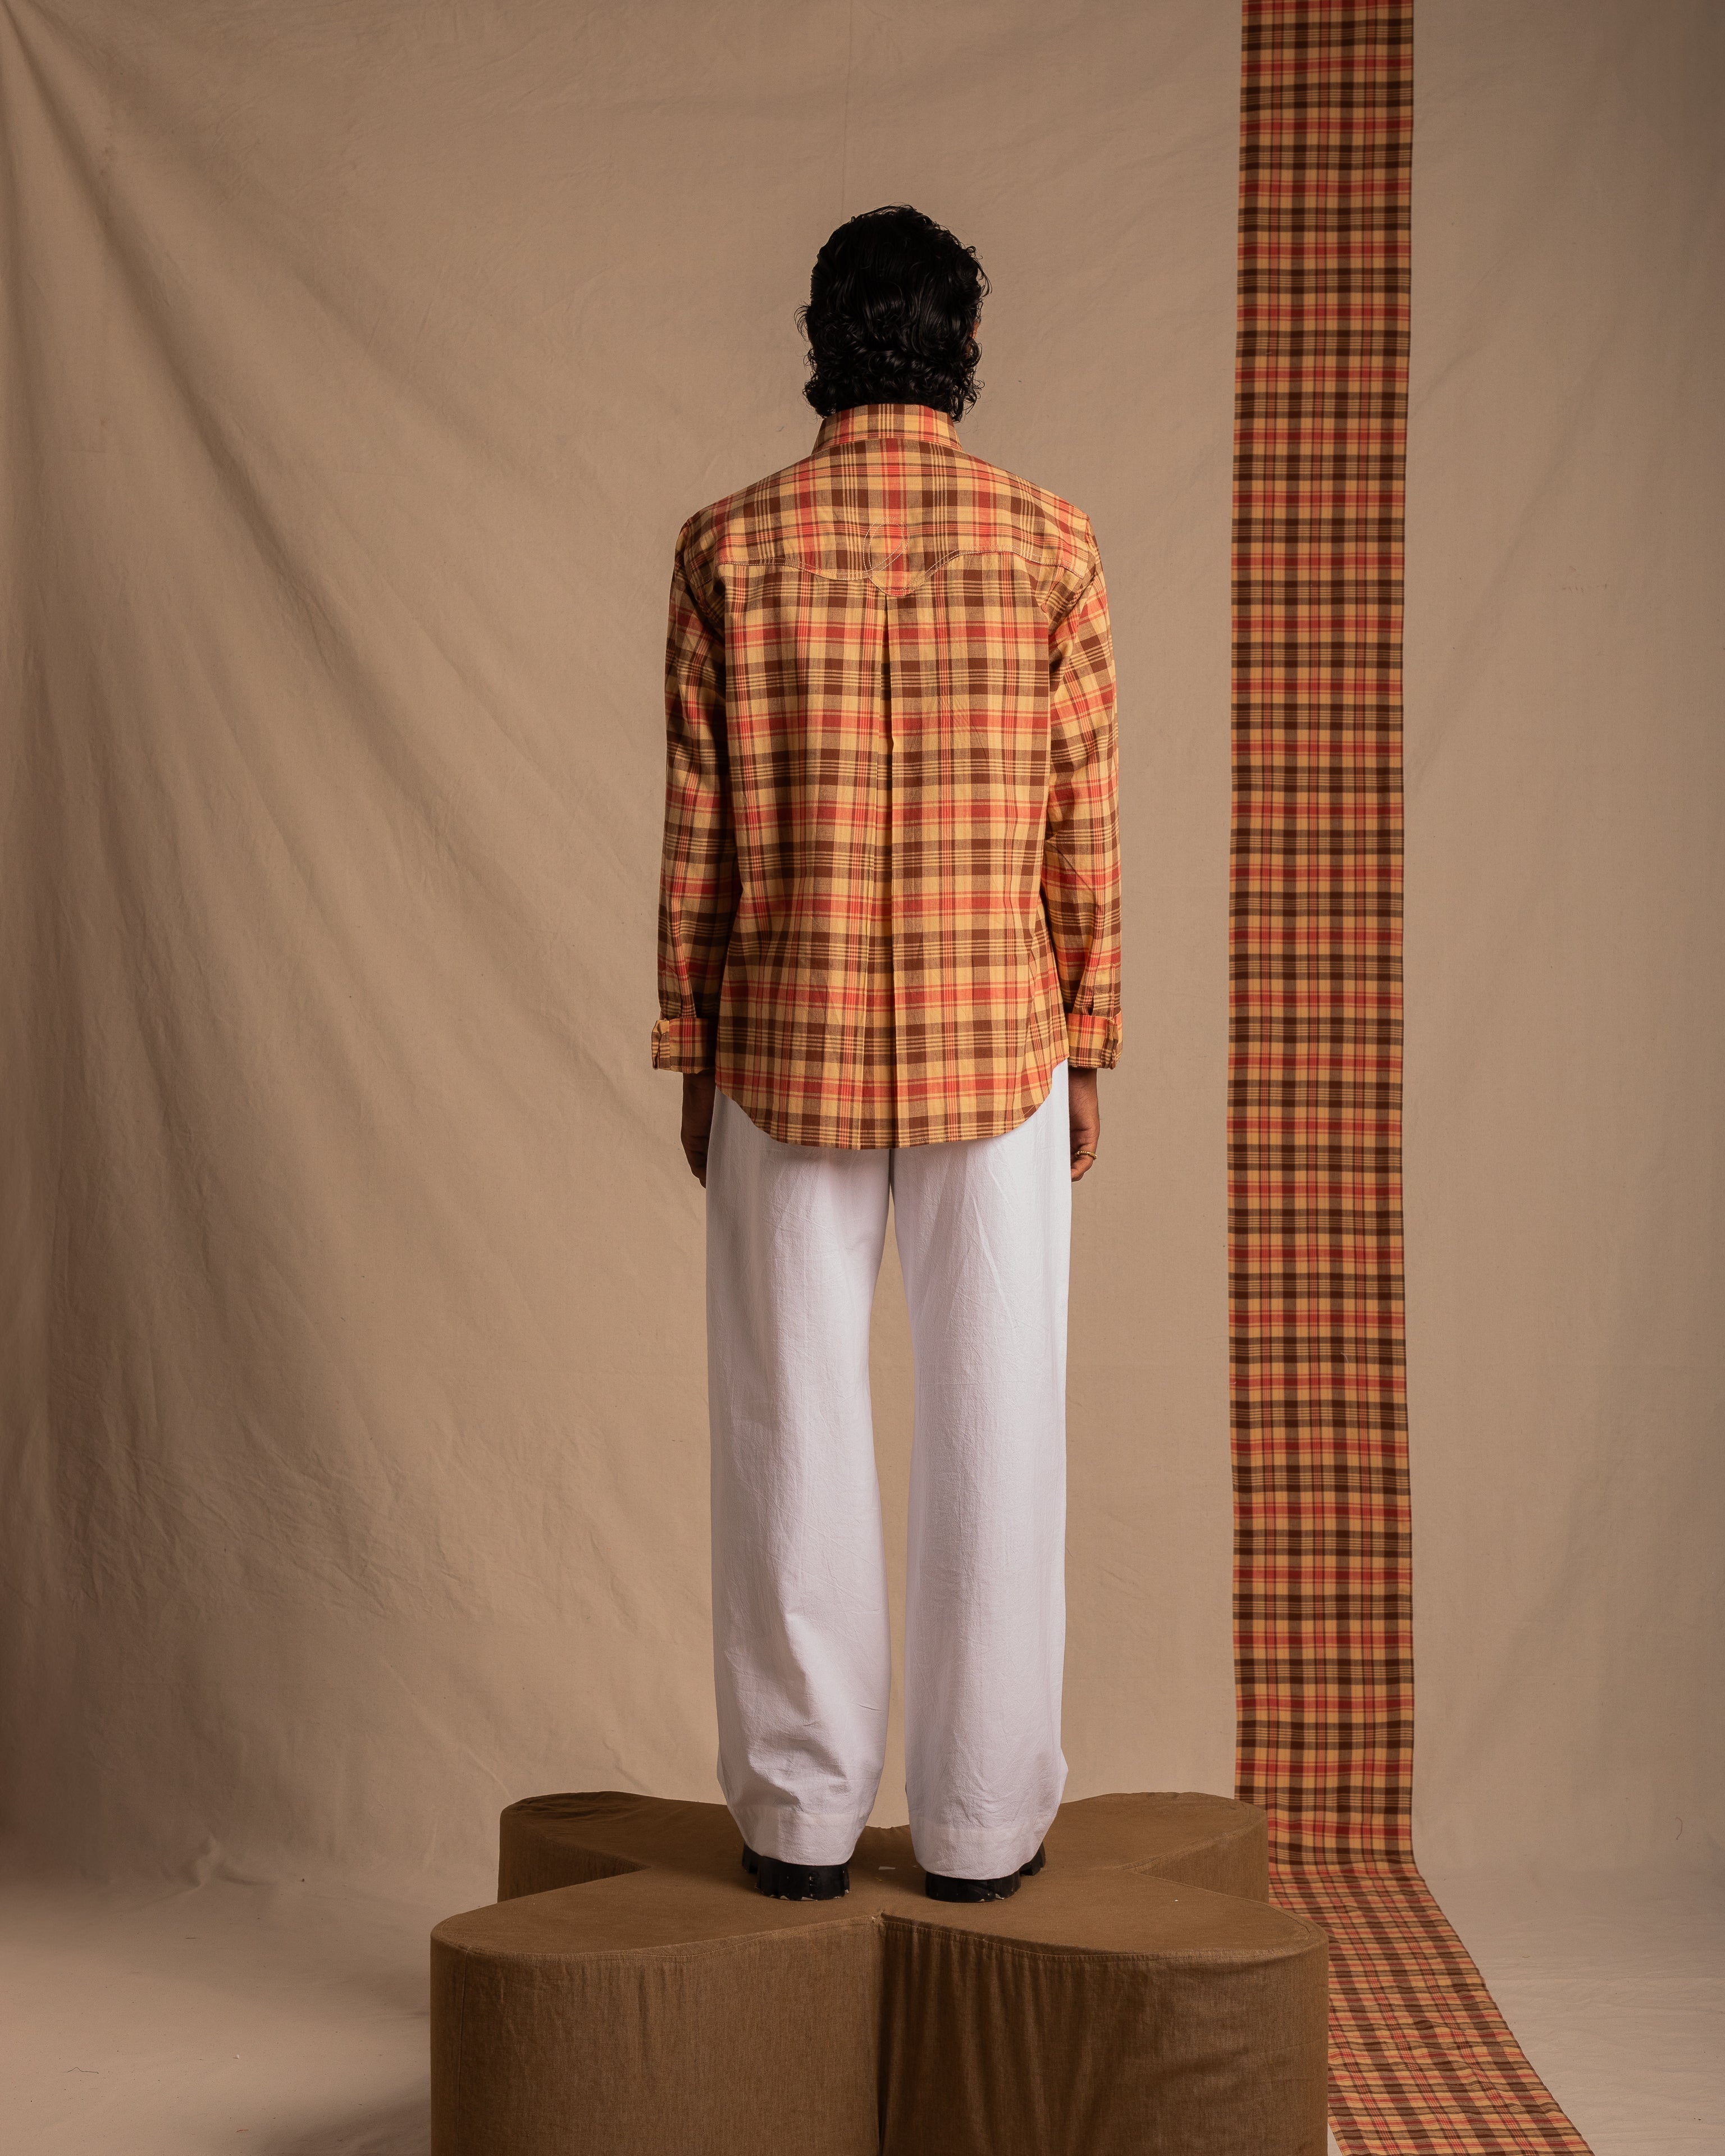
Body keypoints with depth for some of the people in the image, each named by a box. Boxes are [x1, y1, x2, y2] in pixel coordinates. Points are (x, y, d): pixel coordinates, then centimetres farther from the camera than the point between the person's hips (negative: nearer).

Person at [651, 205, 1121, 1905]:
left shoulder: (733, 545, -2)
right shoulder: (1050, 542, -2)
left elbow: (698, 829, -1)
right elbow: (1083, 827, -1)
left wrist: (692, 1053, 8)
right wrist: (1087, 1048, 8)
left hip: (790, 1050, 0)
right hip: (996, 1054, 0)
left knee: (795, 1433, 8)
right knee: (994, 1429, 7)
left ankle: (800, 1815, 15)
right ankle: (982, 1825, 14)